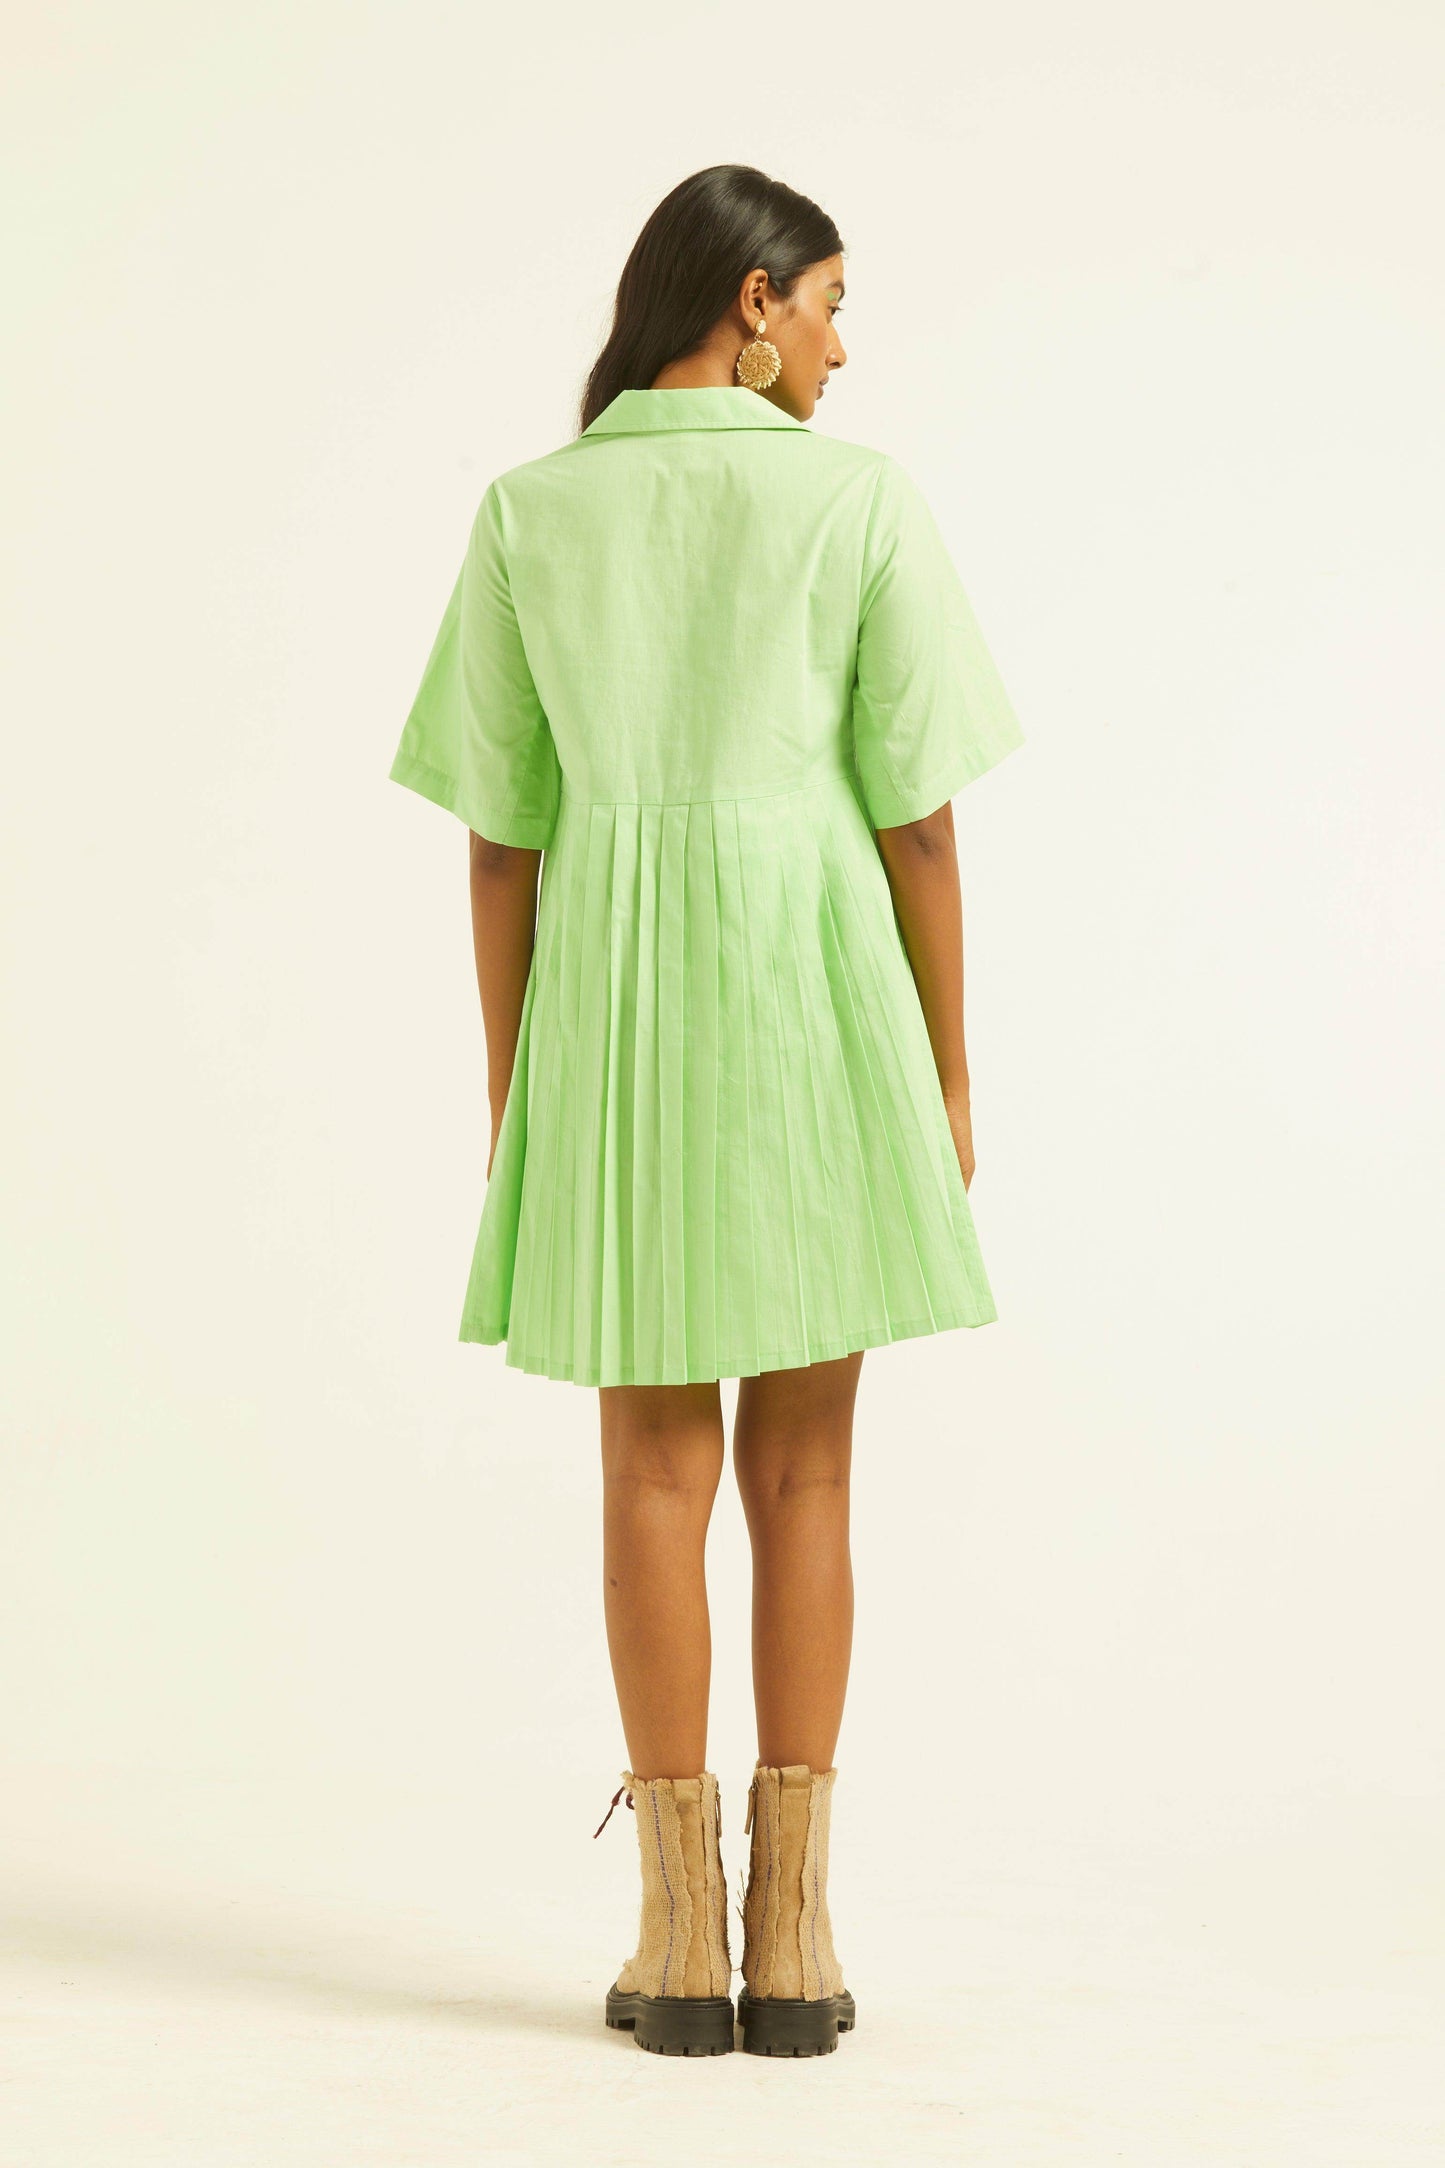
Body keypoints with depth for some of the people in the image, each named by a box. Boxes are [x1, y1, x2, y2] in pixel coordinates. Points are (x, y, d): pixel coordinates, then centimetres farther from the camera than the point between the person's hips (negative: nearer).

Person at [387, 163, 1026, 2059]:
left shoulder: (529, 516, 2)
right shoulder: (861, 501, -4)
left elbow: (501, 835, 2)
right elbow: (918, 819, -5)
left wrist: (510, 1088, 8)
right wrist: (947, 1071, 3)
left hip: (612, 1010, 1)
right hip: (821, 998, -1)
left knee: (657, 1460, 7)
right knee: (804, 1467, 6)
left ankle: (680, 1937, 4)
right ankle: (792, 1934, 4)